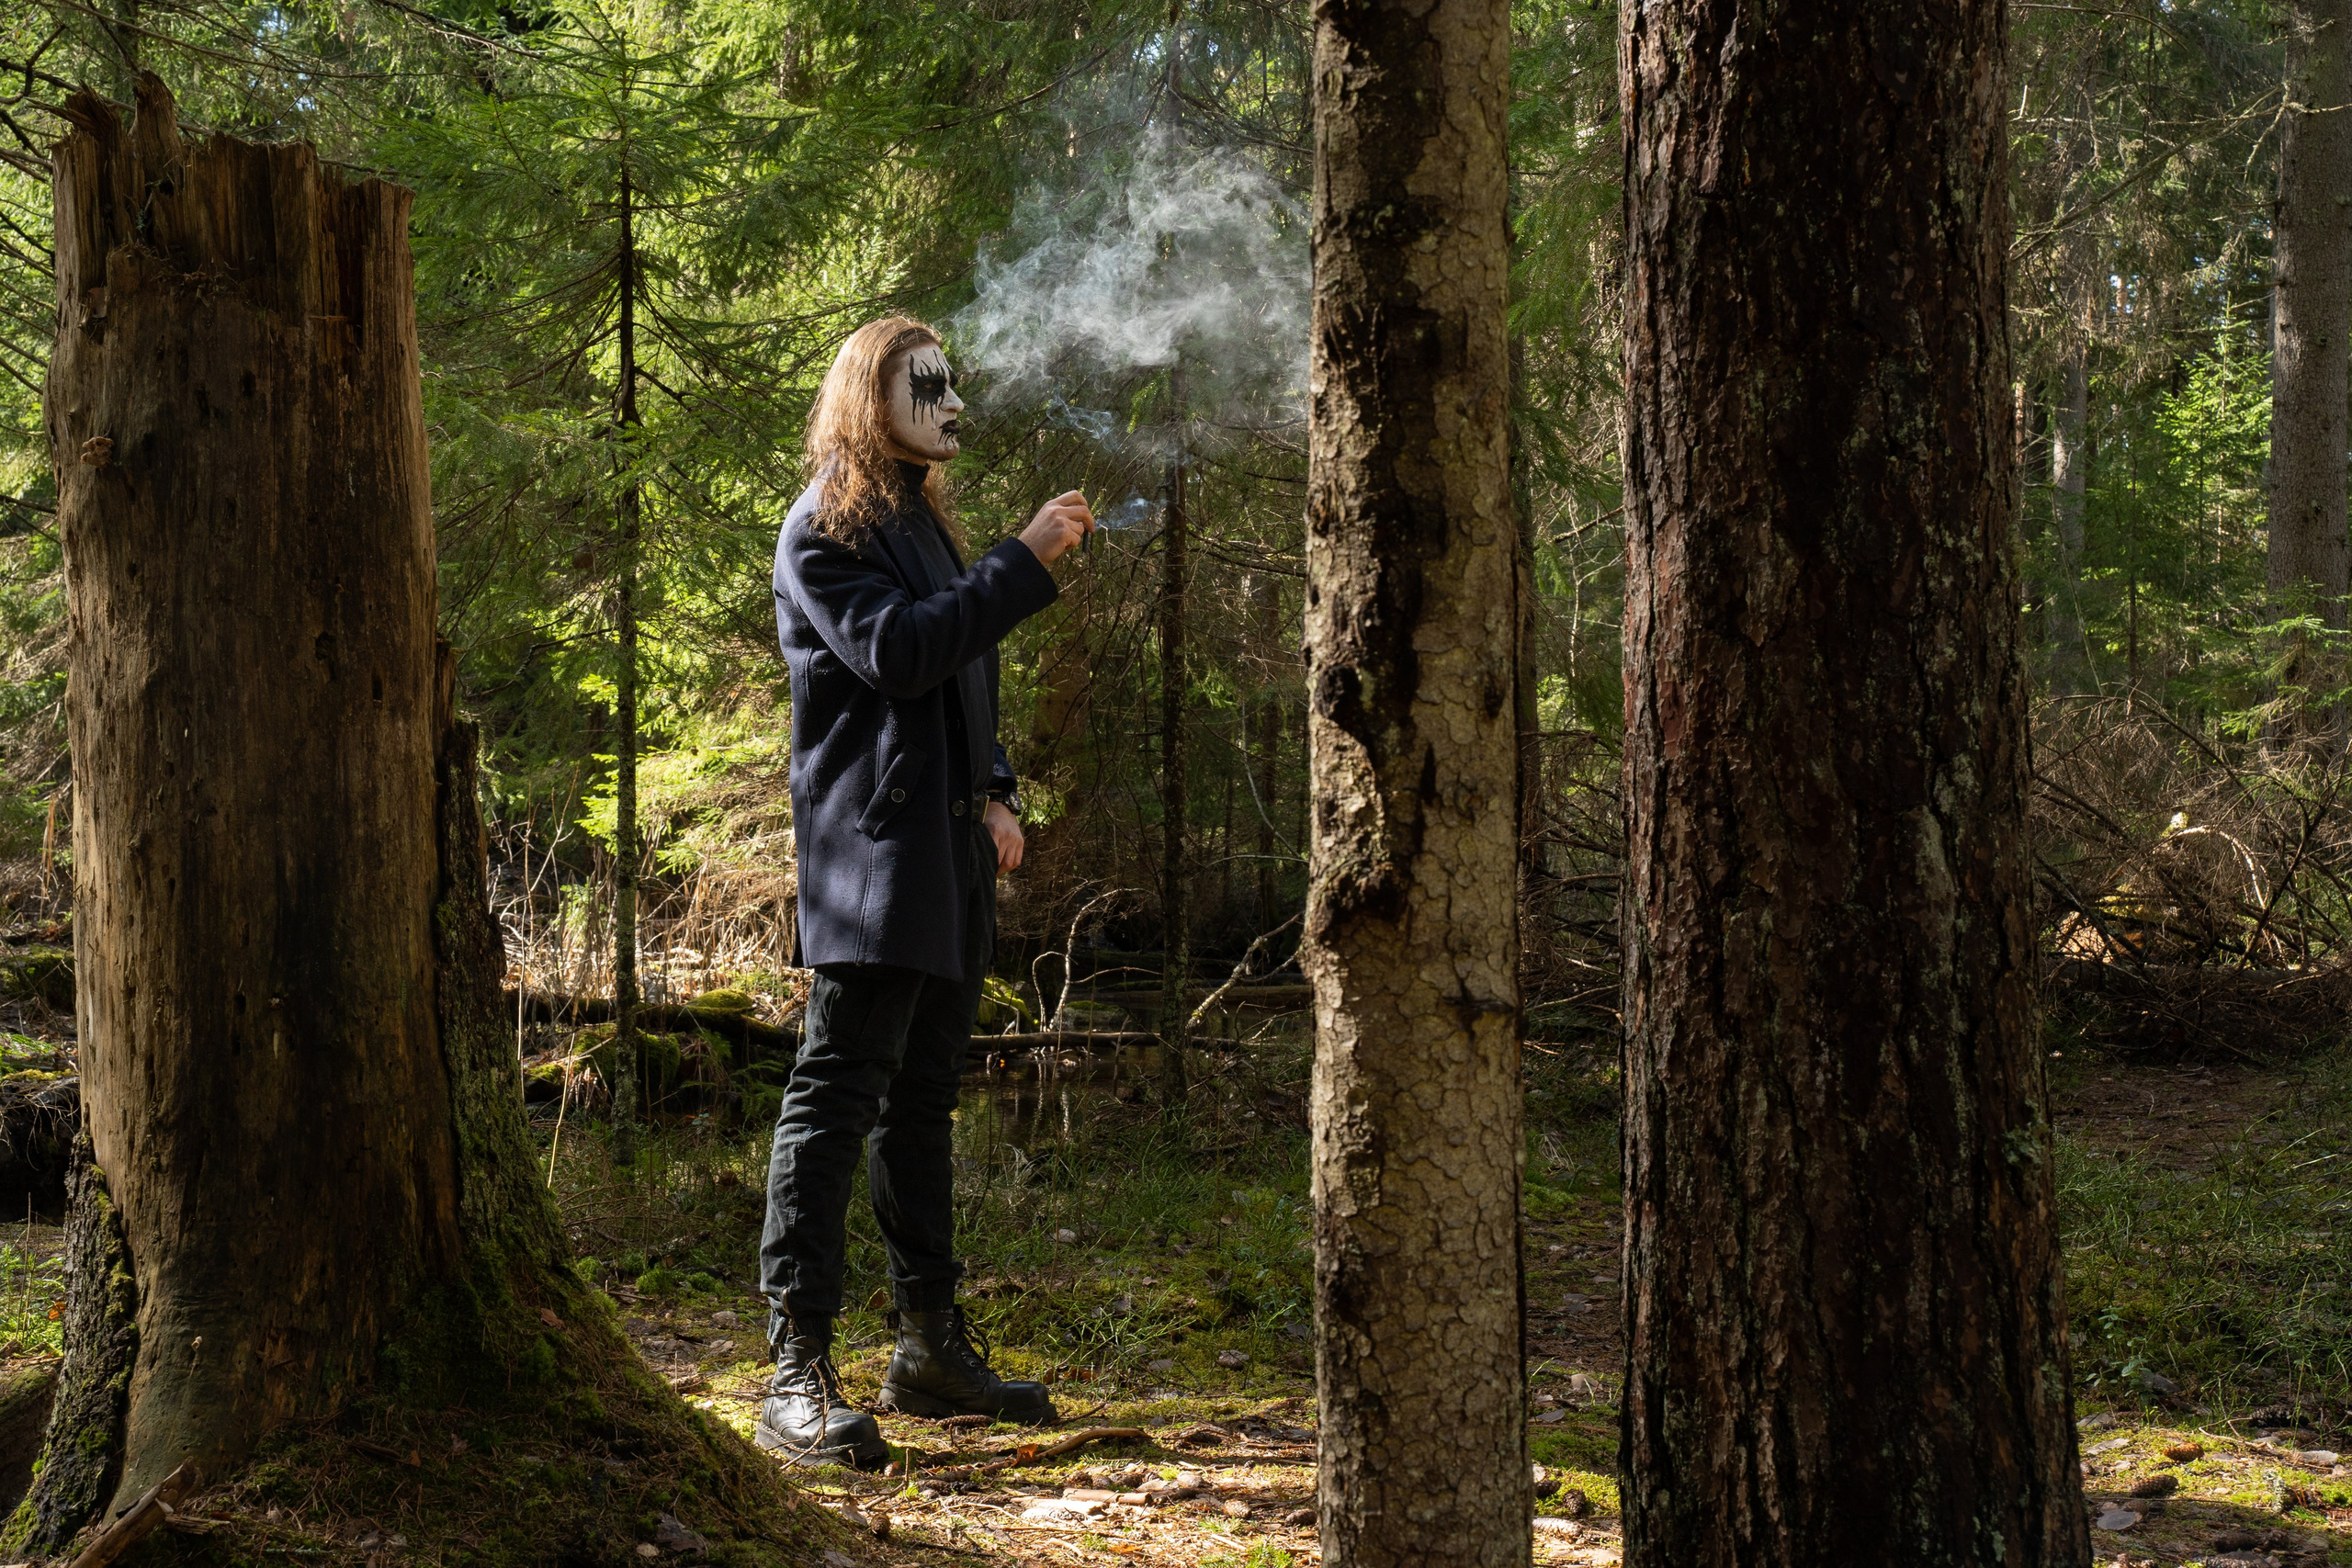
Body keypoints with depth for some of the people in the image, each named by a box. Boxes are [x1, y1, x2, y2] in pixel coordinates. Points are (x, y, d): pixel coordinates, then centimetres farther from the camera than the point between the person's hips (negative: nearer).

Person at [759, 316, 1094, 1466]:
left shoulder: (924, 523, 22)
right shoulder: (824, 528, -5)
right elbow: (895, 650, -20)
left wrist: (995, 794, 10)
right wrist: (1027, 563, -19)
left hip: (947, 853, 9)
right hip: (871, 850, -9)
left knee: (923, 1096, 13)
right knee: (838, 1091, -13)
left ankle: (931, 1347, 20)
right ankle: (799, 1376, -14)